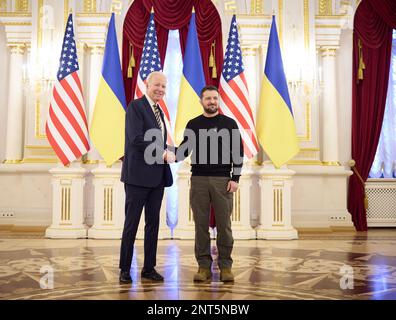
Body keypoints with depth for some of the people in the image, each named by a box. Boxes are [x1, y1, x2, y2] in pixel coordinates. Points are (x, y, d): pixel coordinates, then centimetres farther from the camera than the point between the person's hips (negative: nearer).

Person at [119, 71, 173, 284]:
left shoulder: (159, 111, 19)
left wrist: (168, 152, 2)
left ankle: (149, 268, 20)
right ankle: (125, 269, 13)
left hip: (157, 176, 8)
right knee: (131, 223, 1)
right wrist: (162, 152, -15)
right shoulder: (136, 106, -6)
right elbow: (136, 138, -18)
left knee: (153, 223, 10)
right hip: (138, 175, -8)